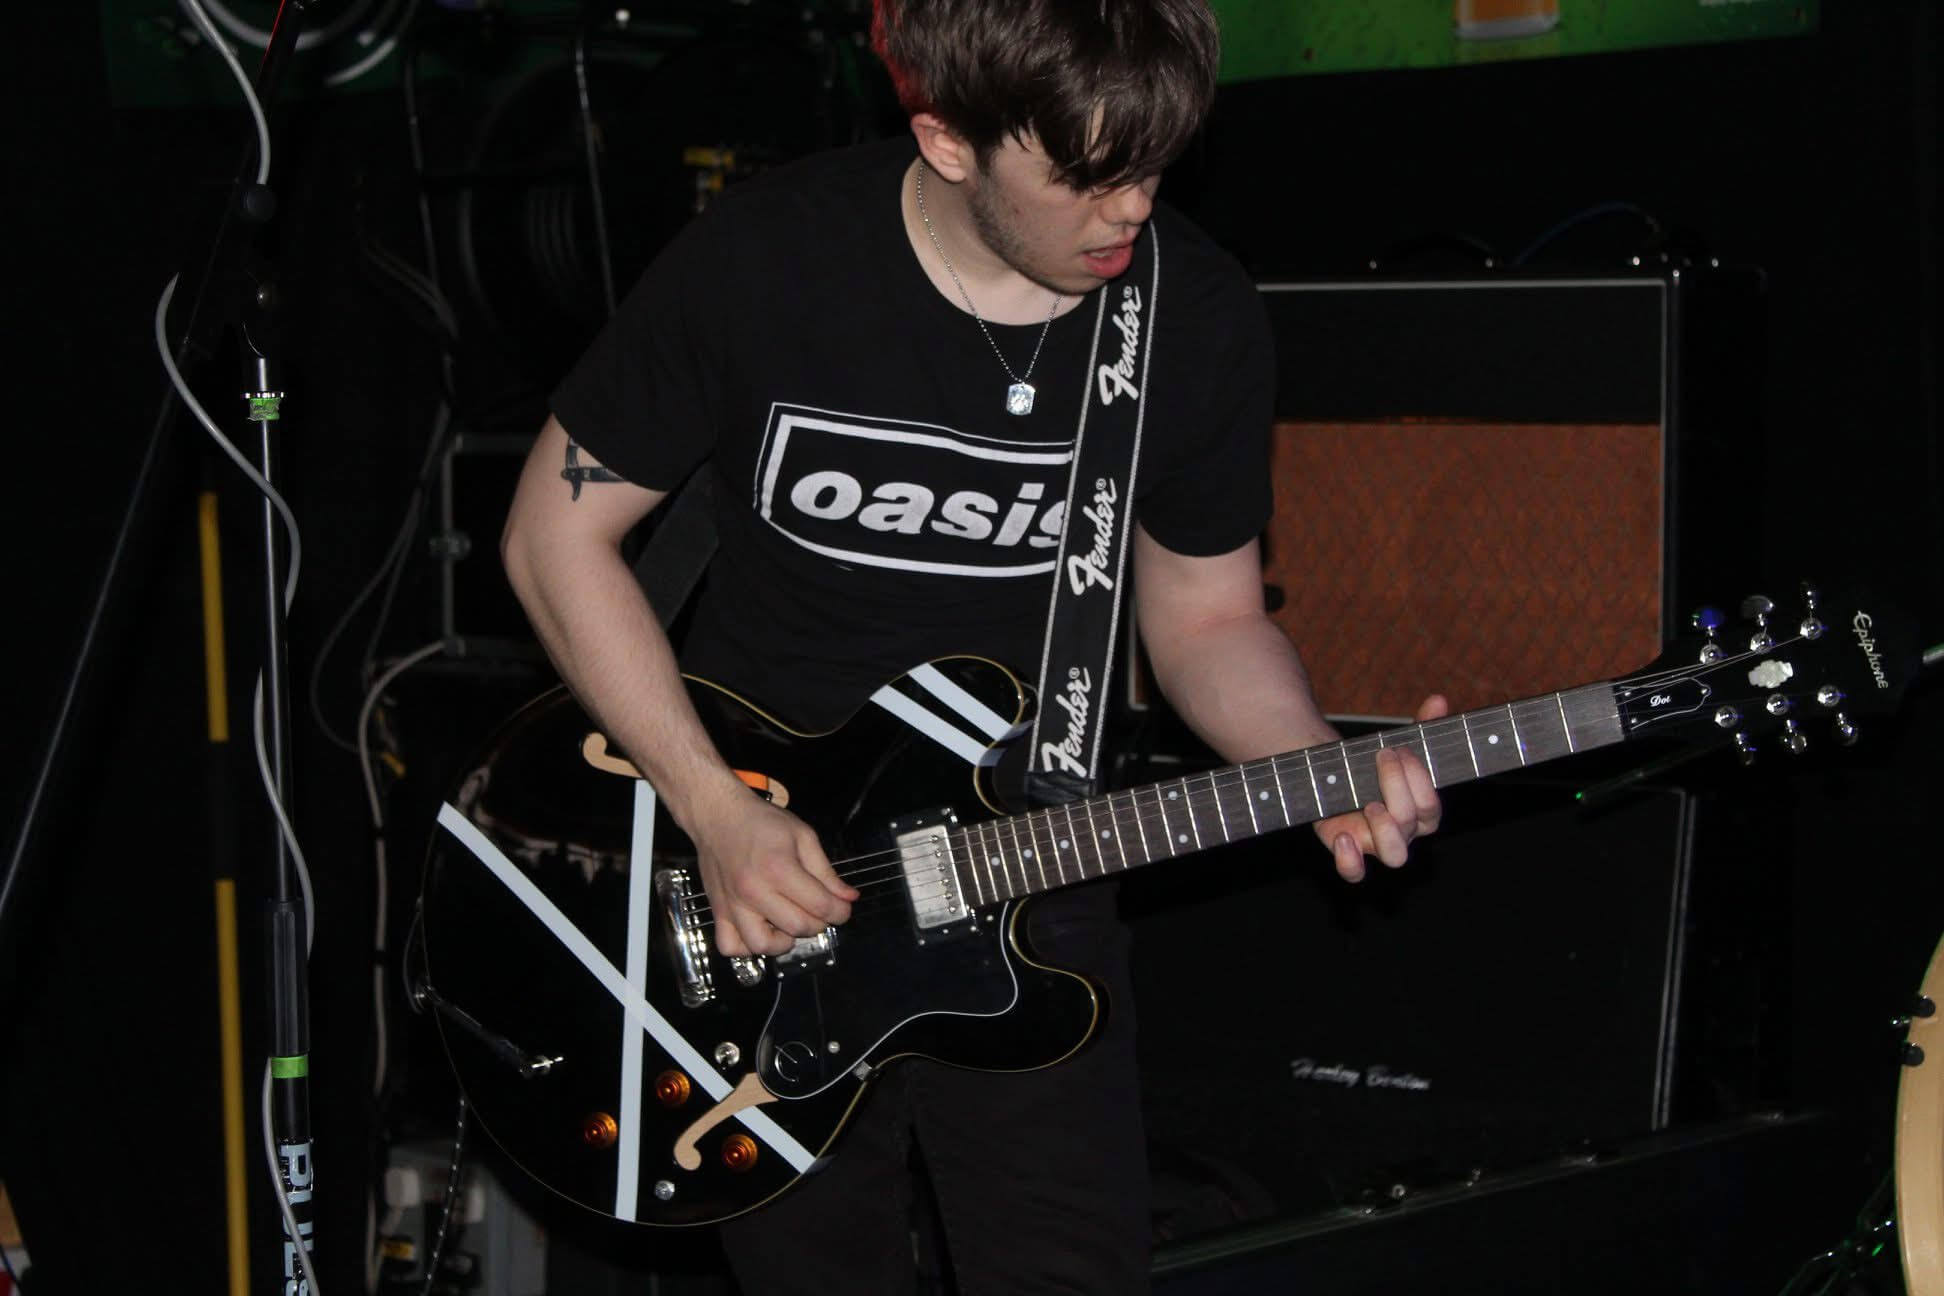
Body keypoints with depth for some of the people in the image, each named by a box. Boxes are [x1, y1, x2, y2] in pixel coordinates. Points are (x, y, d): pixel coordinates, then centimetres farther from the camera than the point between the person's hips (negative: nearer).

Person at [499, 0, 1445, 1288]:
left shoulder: (1202, 320, -7)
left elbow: (1206, 617, 5)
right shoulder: (762, 263, -16)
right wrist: (715, 809, -17)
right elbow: (560, 529, -8)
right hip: (760, 893, -1)